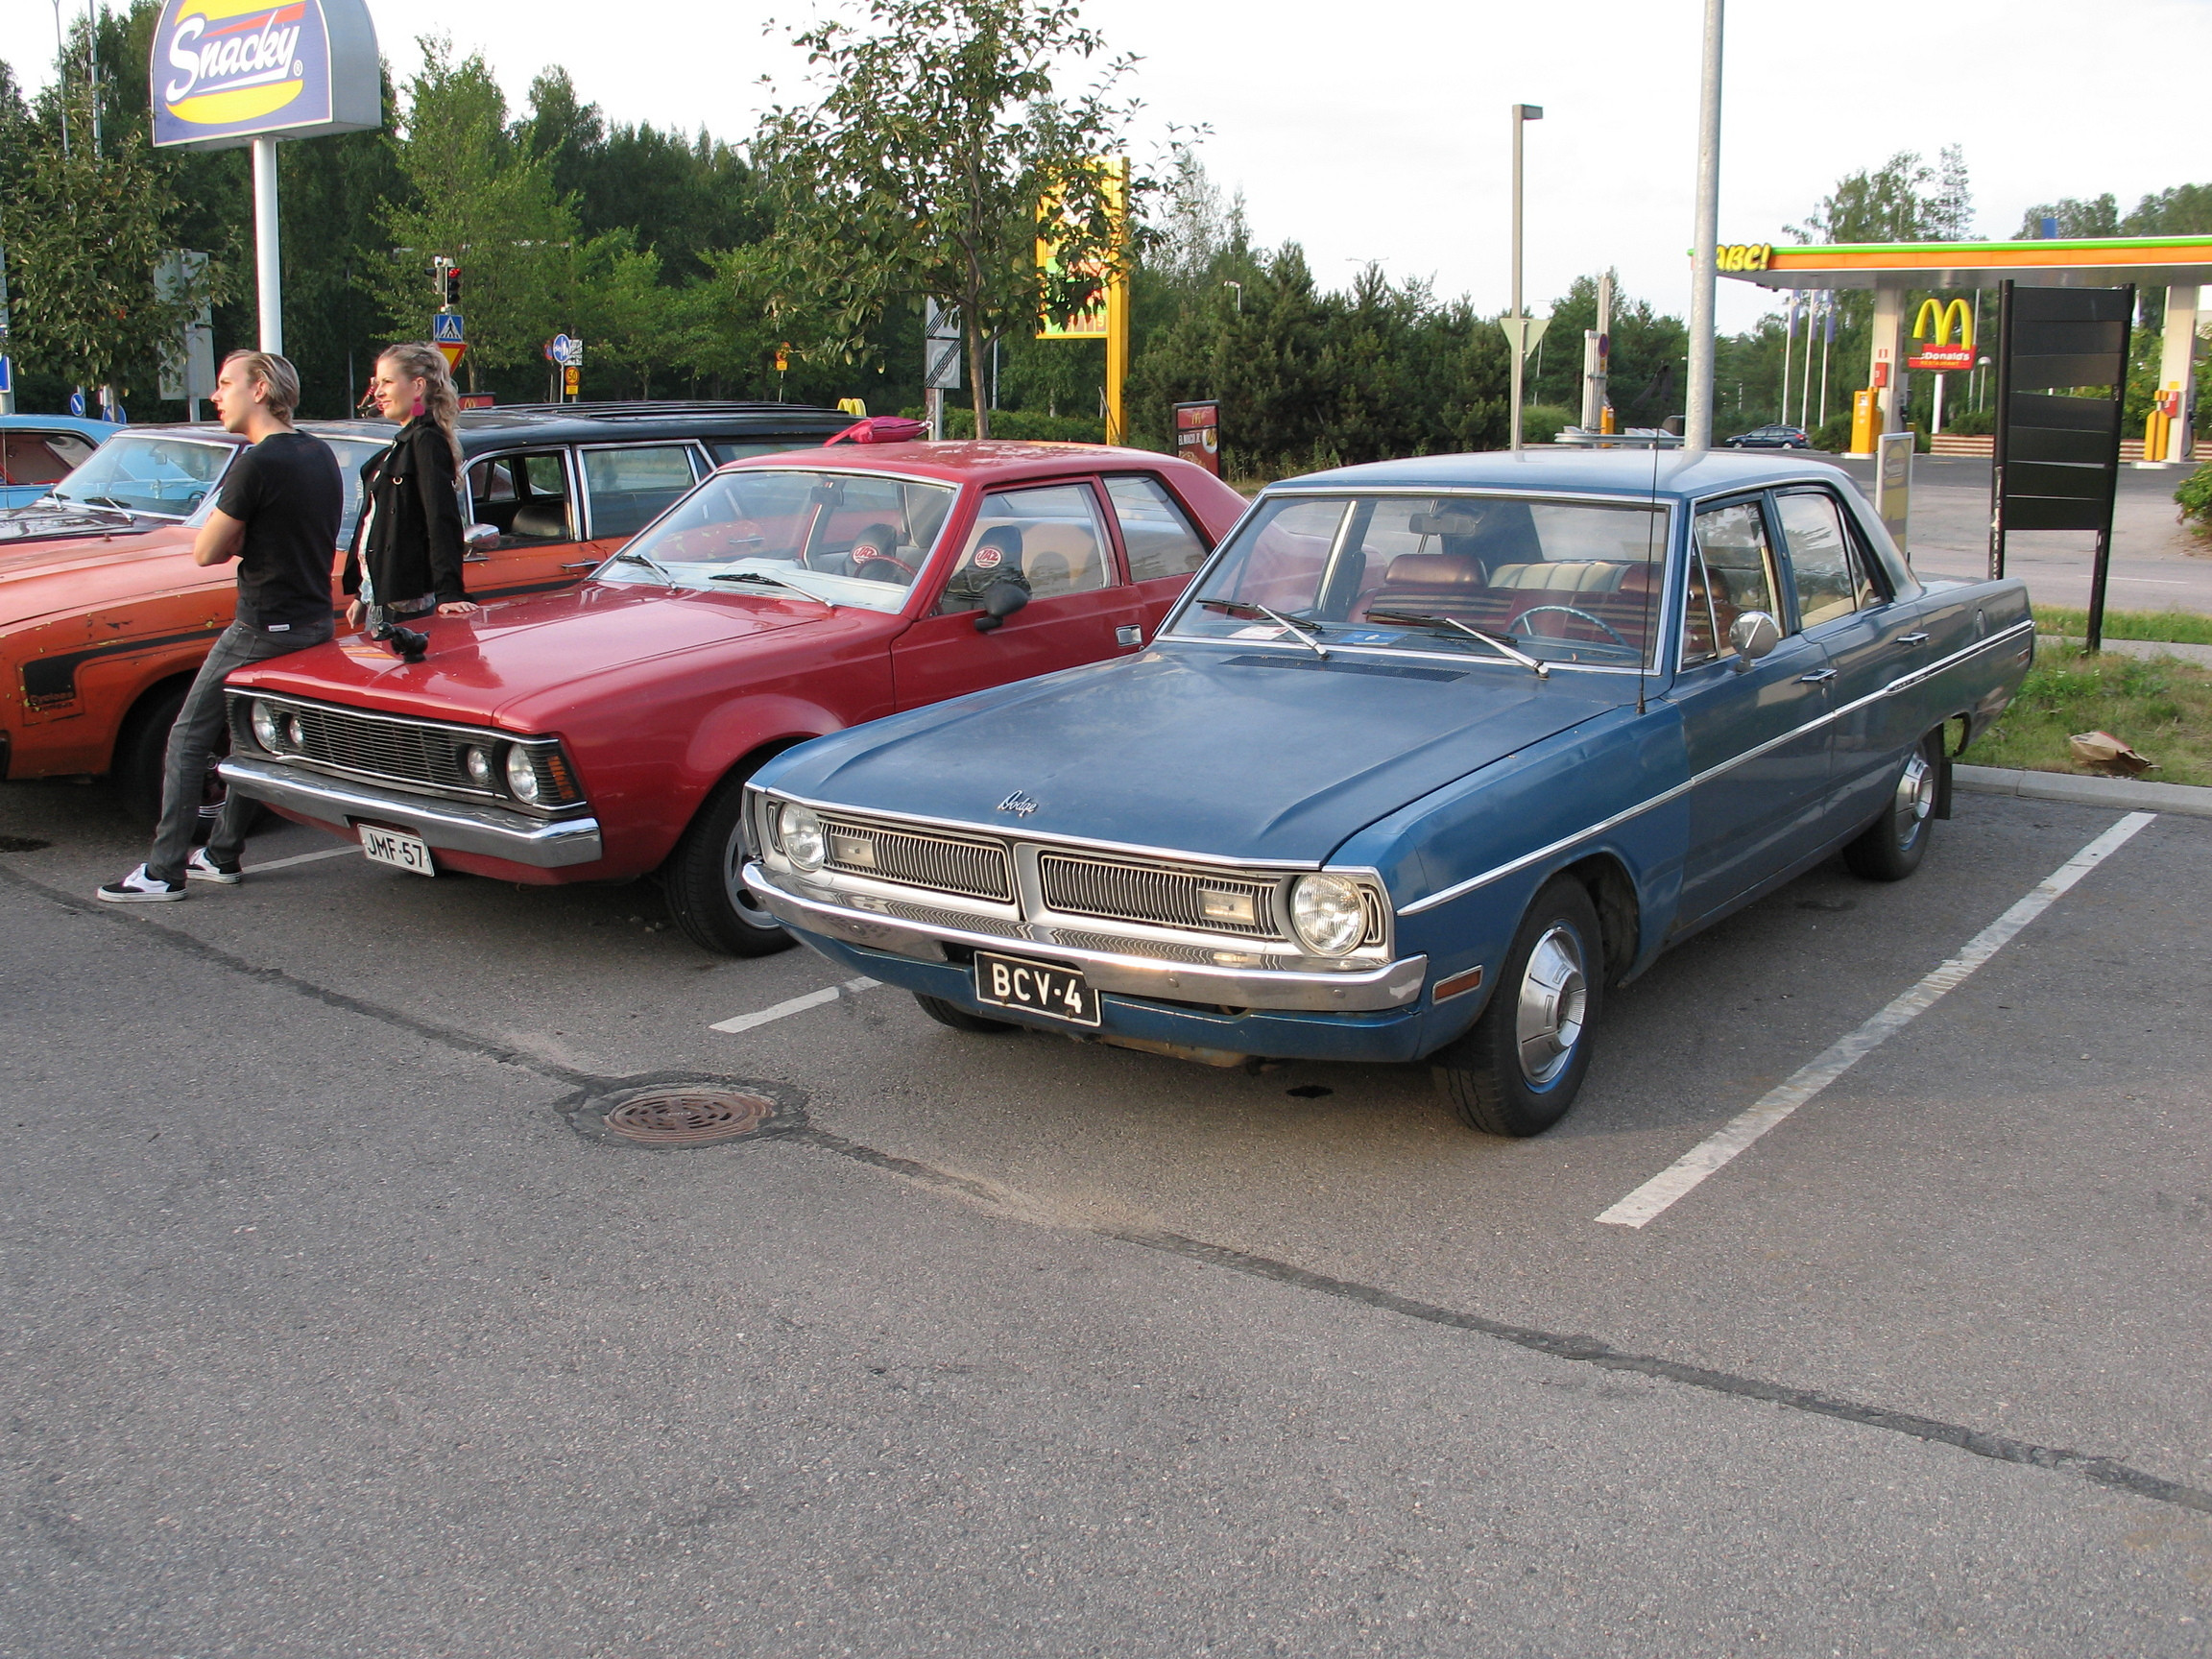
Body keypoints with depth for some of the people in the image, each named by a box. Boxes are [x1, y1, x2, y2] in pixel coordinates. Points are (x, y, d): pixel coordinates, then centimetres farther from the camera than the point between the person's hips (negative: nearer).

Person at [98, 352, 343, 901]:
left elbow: (206, 551, -13)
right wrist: (243, 538, 4)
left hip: (263, 629, -8)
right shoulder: (320, 454, 7)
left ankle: (163, 872, 4)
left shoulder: (258, 463, -19)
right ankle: (222, 856, 26)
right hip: (315, 623, 8)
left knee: (188, 740, 1)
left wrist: (232, 540, 6)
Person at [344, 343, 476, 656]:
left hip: (407, 602, -9)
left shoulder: (426, 442, -11)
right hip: (379, 598, 9)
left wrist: (449, 594, -27)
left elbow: (443, 523, -20)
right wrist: (361, 595, 22)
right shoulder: (402, 444, 18)